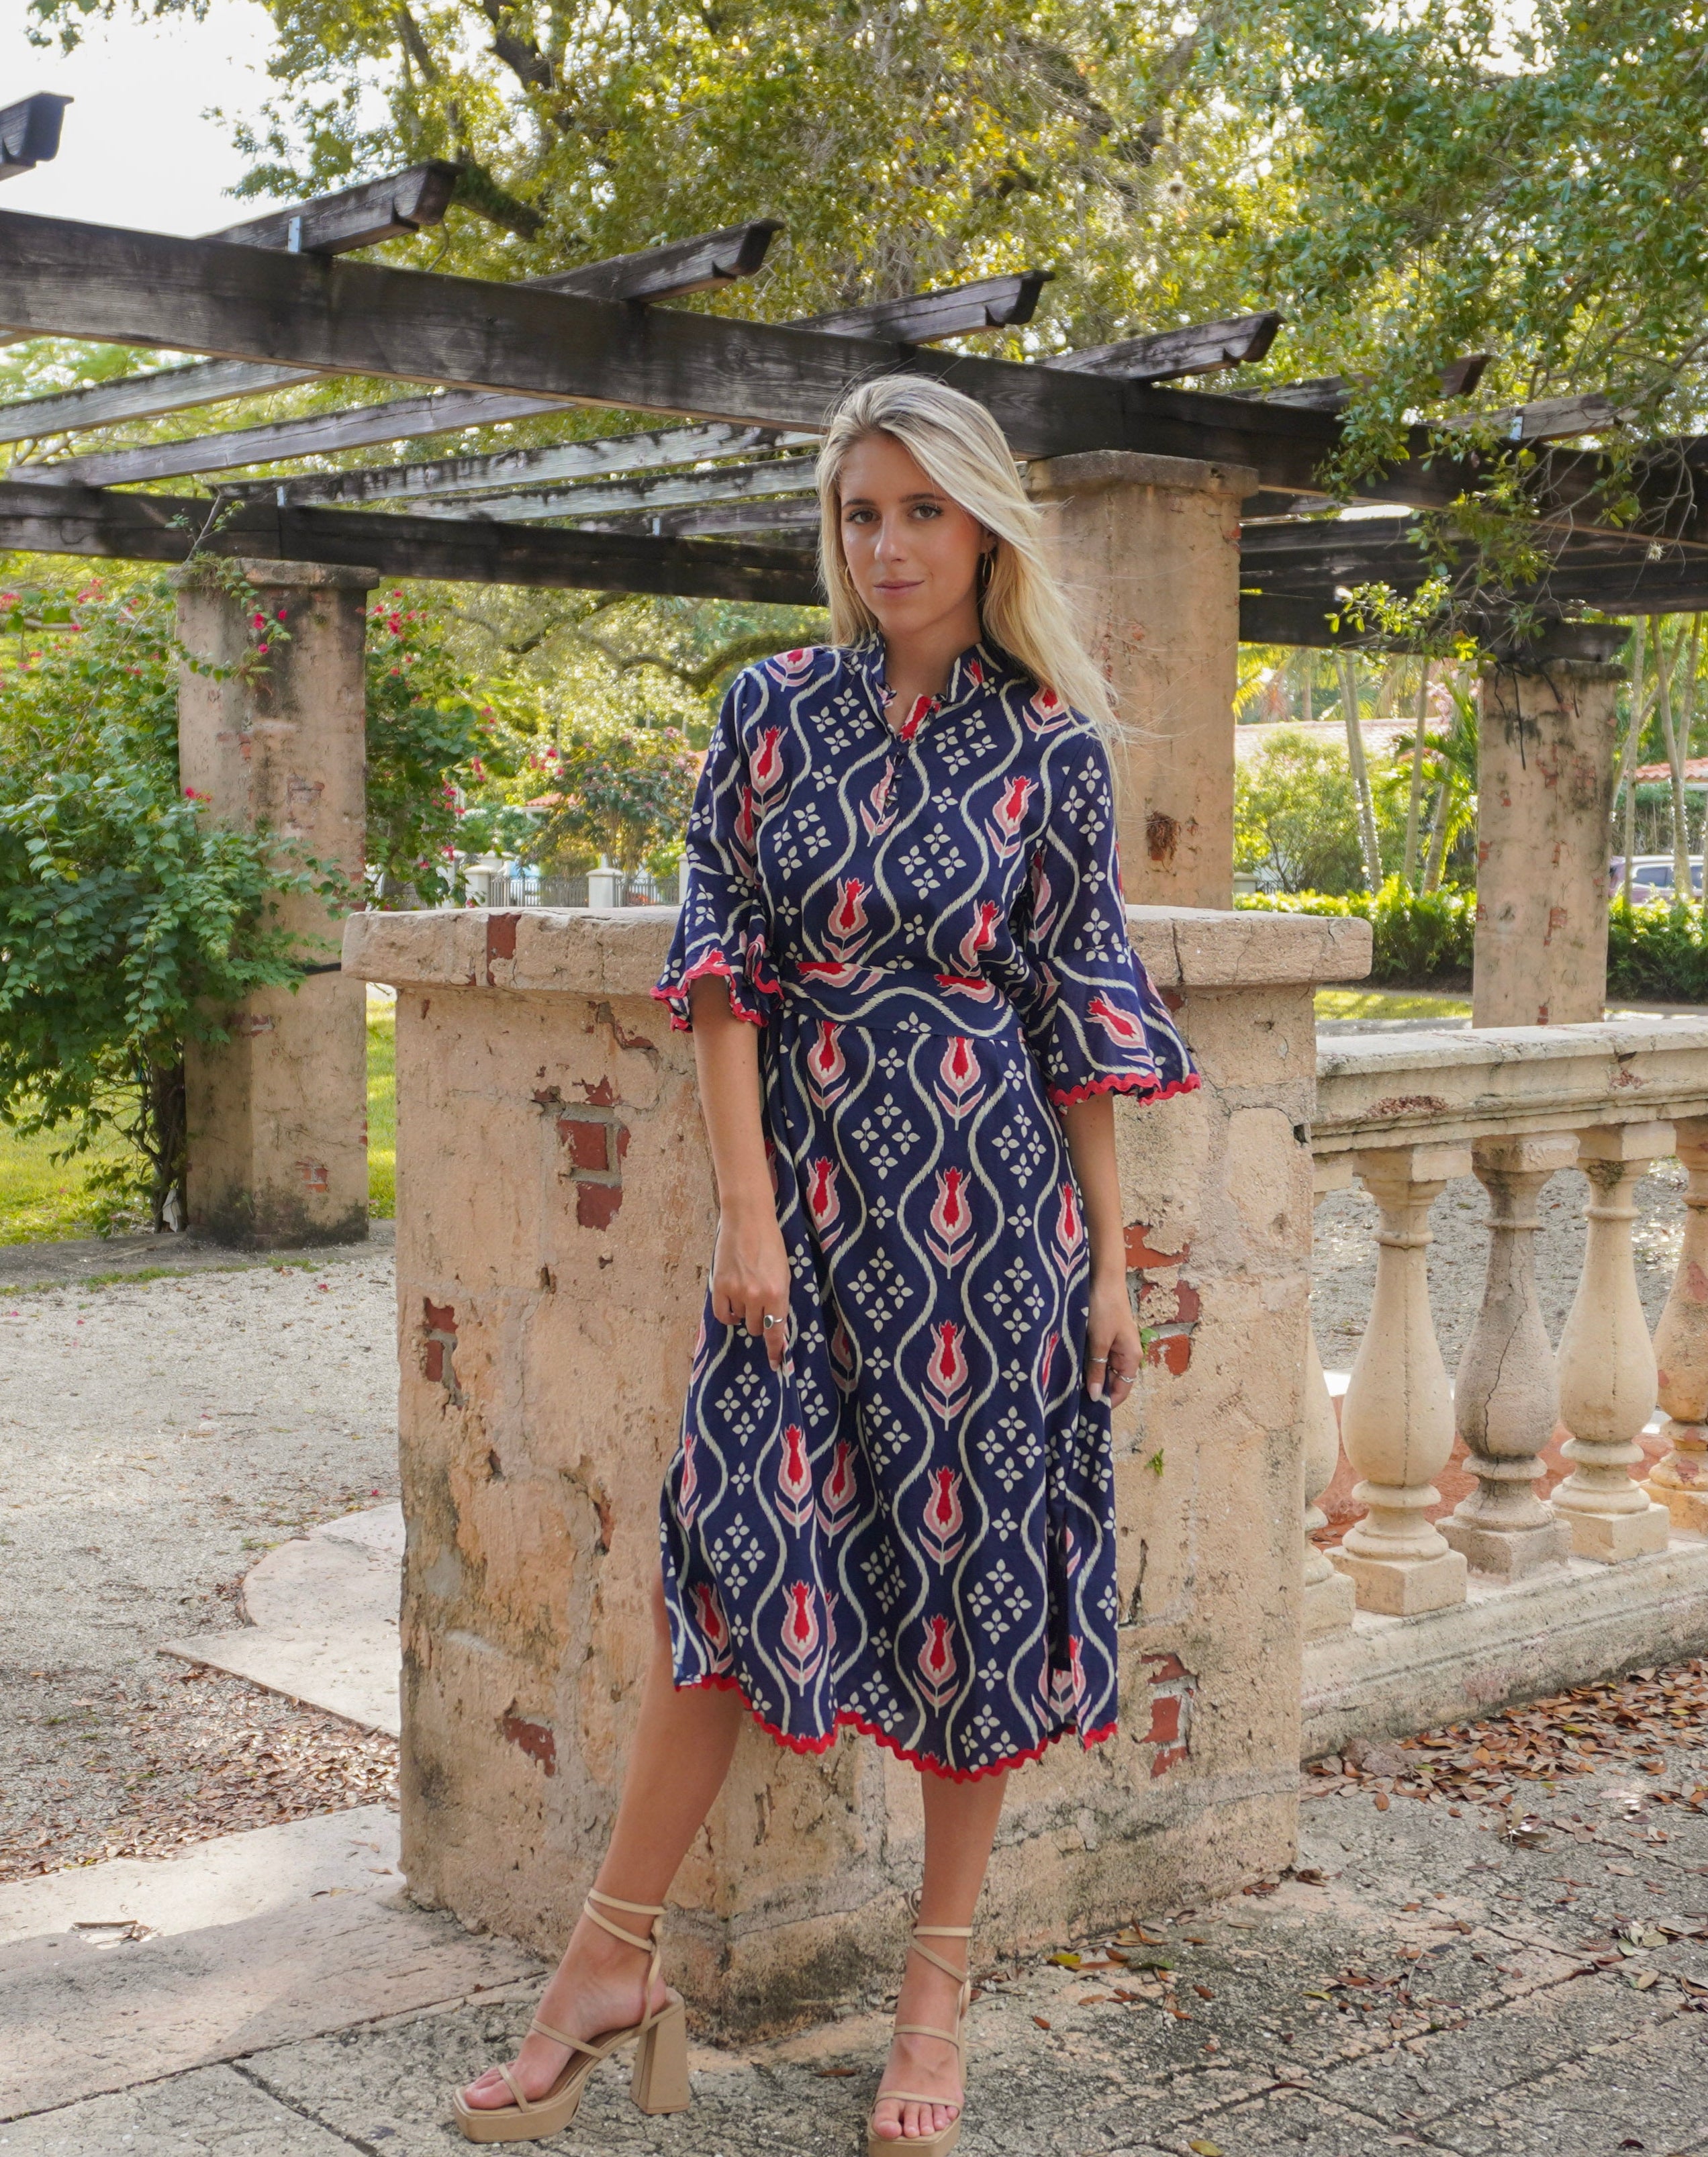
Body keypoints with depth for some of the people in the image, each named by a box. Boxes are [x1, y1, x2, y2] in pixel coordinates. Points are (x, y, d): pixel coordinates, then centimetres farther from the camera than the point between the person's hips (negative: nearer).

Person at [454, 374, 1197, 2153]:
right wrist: (747, 1209, -7)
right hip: (802, 1177, 1)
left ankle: (939, 1979, 18)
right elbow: (720, 964, 0)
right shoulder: (772, 708, 4)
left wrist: (1109, 1260, 1)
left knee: (973, 1555, 4)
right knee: (737, 1536, -1)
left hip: (986, 1194, -1)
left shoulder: (1049, 745, 1)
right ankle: (616, 1957, 11)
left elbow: (1080, 1008, 3)